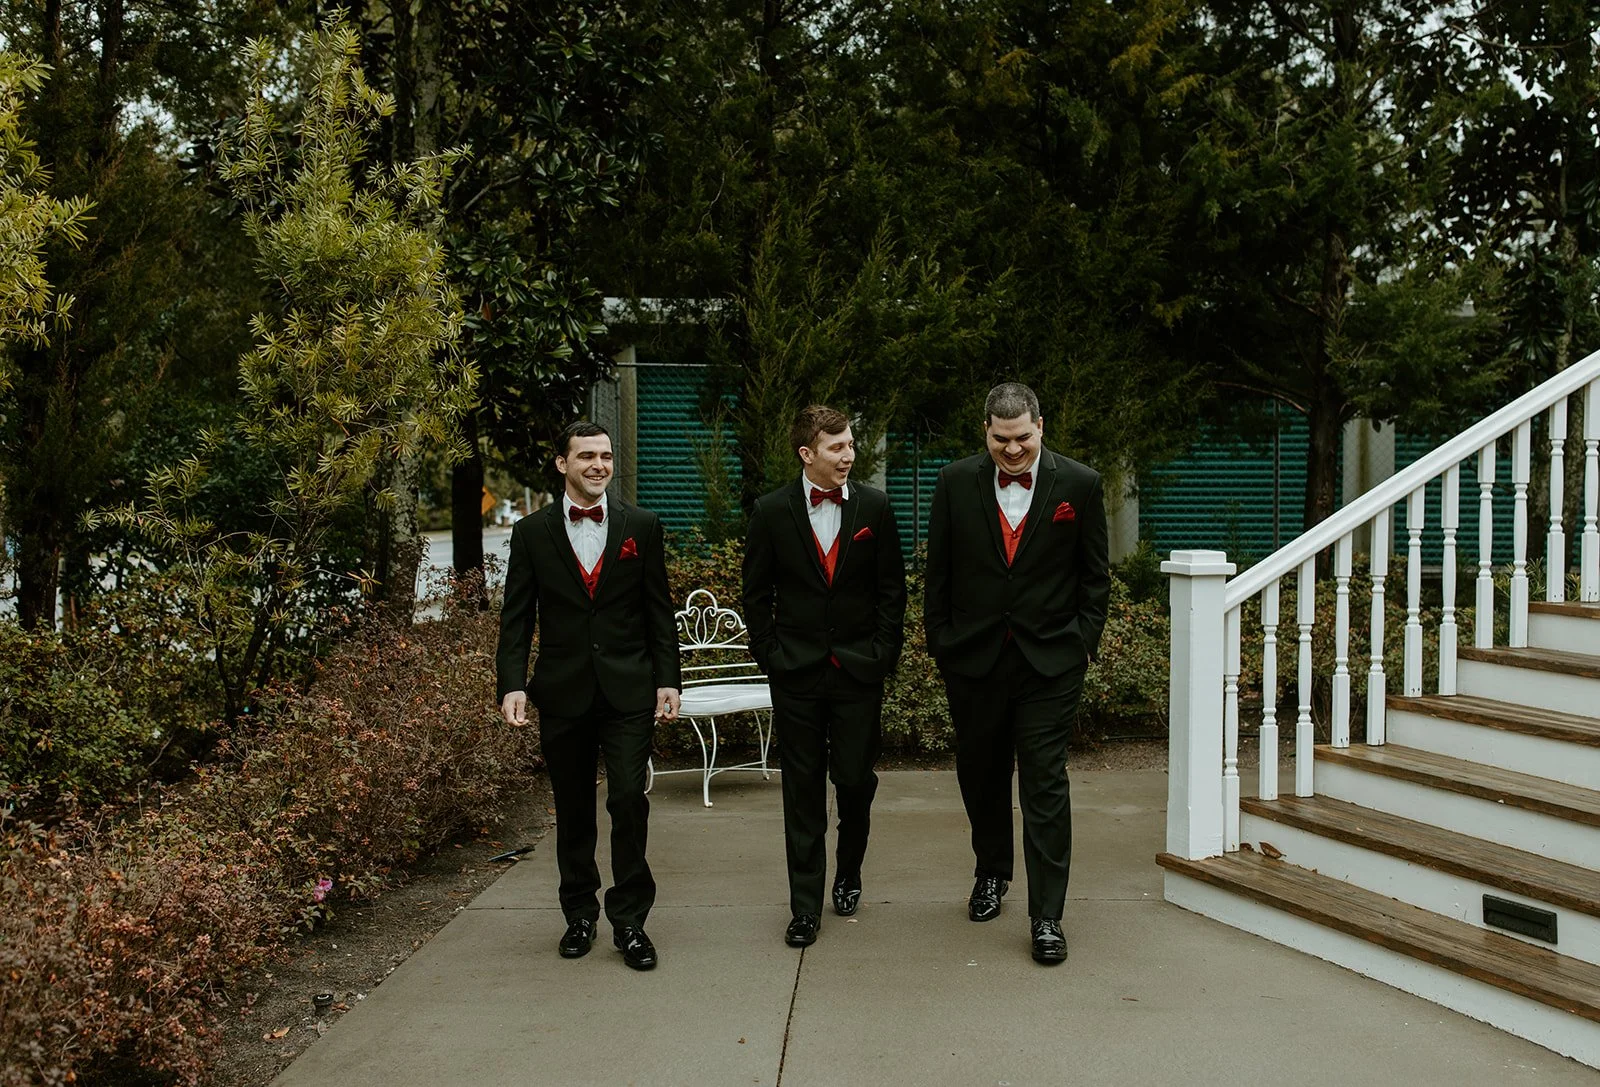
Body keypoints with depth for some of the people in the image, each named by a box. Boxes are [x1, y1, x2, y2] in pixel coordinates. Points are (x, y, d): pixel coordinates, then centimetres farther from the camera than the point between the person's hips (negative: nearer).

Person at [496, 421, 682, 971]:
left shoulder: (641, 526, 4)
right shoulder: (531, 532, 4)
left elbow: (659, 610, 6)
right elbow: (516, 618, 2)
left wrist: (668, 679, -1)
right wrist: (512, 684, -9)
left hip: (628, 689, -1)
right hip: (562, 693, 1)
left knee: (629, 800, -8)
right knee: (572, 811, 10)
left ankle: (629, 920, 4)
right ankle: (580, 914, 25)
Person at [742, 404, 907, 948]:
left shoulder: (874, 507, 0)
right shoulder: (772, 510, -1)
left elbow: (892, 588, 5)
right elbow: (756, 593, 5)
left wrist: (883, 653, 1)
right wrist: (770, 654, 0)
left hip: (859, 670, 1)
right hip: (796, 673, 0)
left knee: (856, 780, 4)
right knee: (803, 789, 3)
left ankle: (848, 874, 31)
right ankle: (805, 906, 12)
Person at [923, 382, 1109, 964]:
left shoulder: (1079, 484, -2)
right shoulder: (956, 482, 0)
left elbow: (1095, 576, 4)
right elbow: (938, 572, 6)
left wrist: (1084, 643, -1)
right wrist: (939, 645, 3)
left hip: (1049, 660, -2)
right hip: (974, 658, 2)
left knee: (1045, 786, -4)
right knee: (981, 775, 16)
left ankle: (1046, 916, 3)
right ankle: (991, 872, 40)